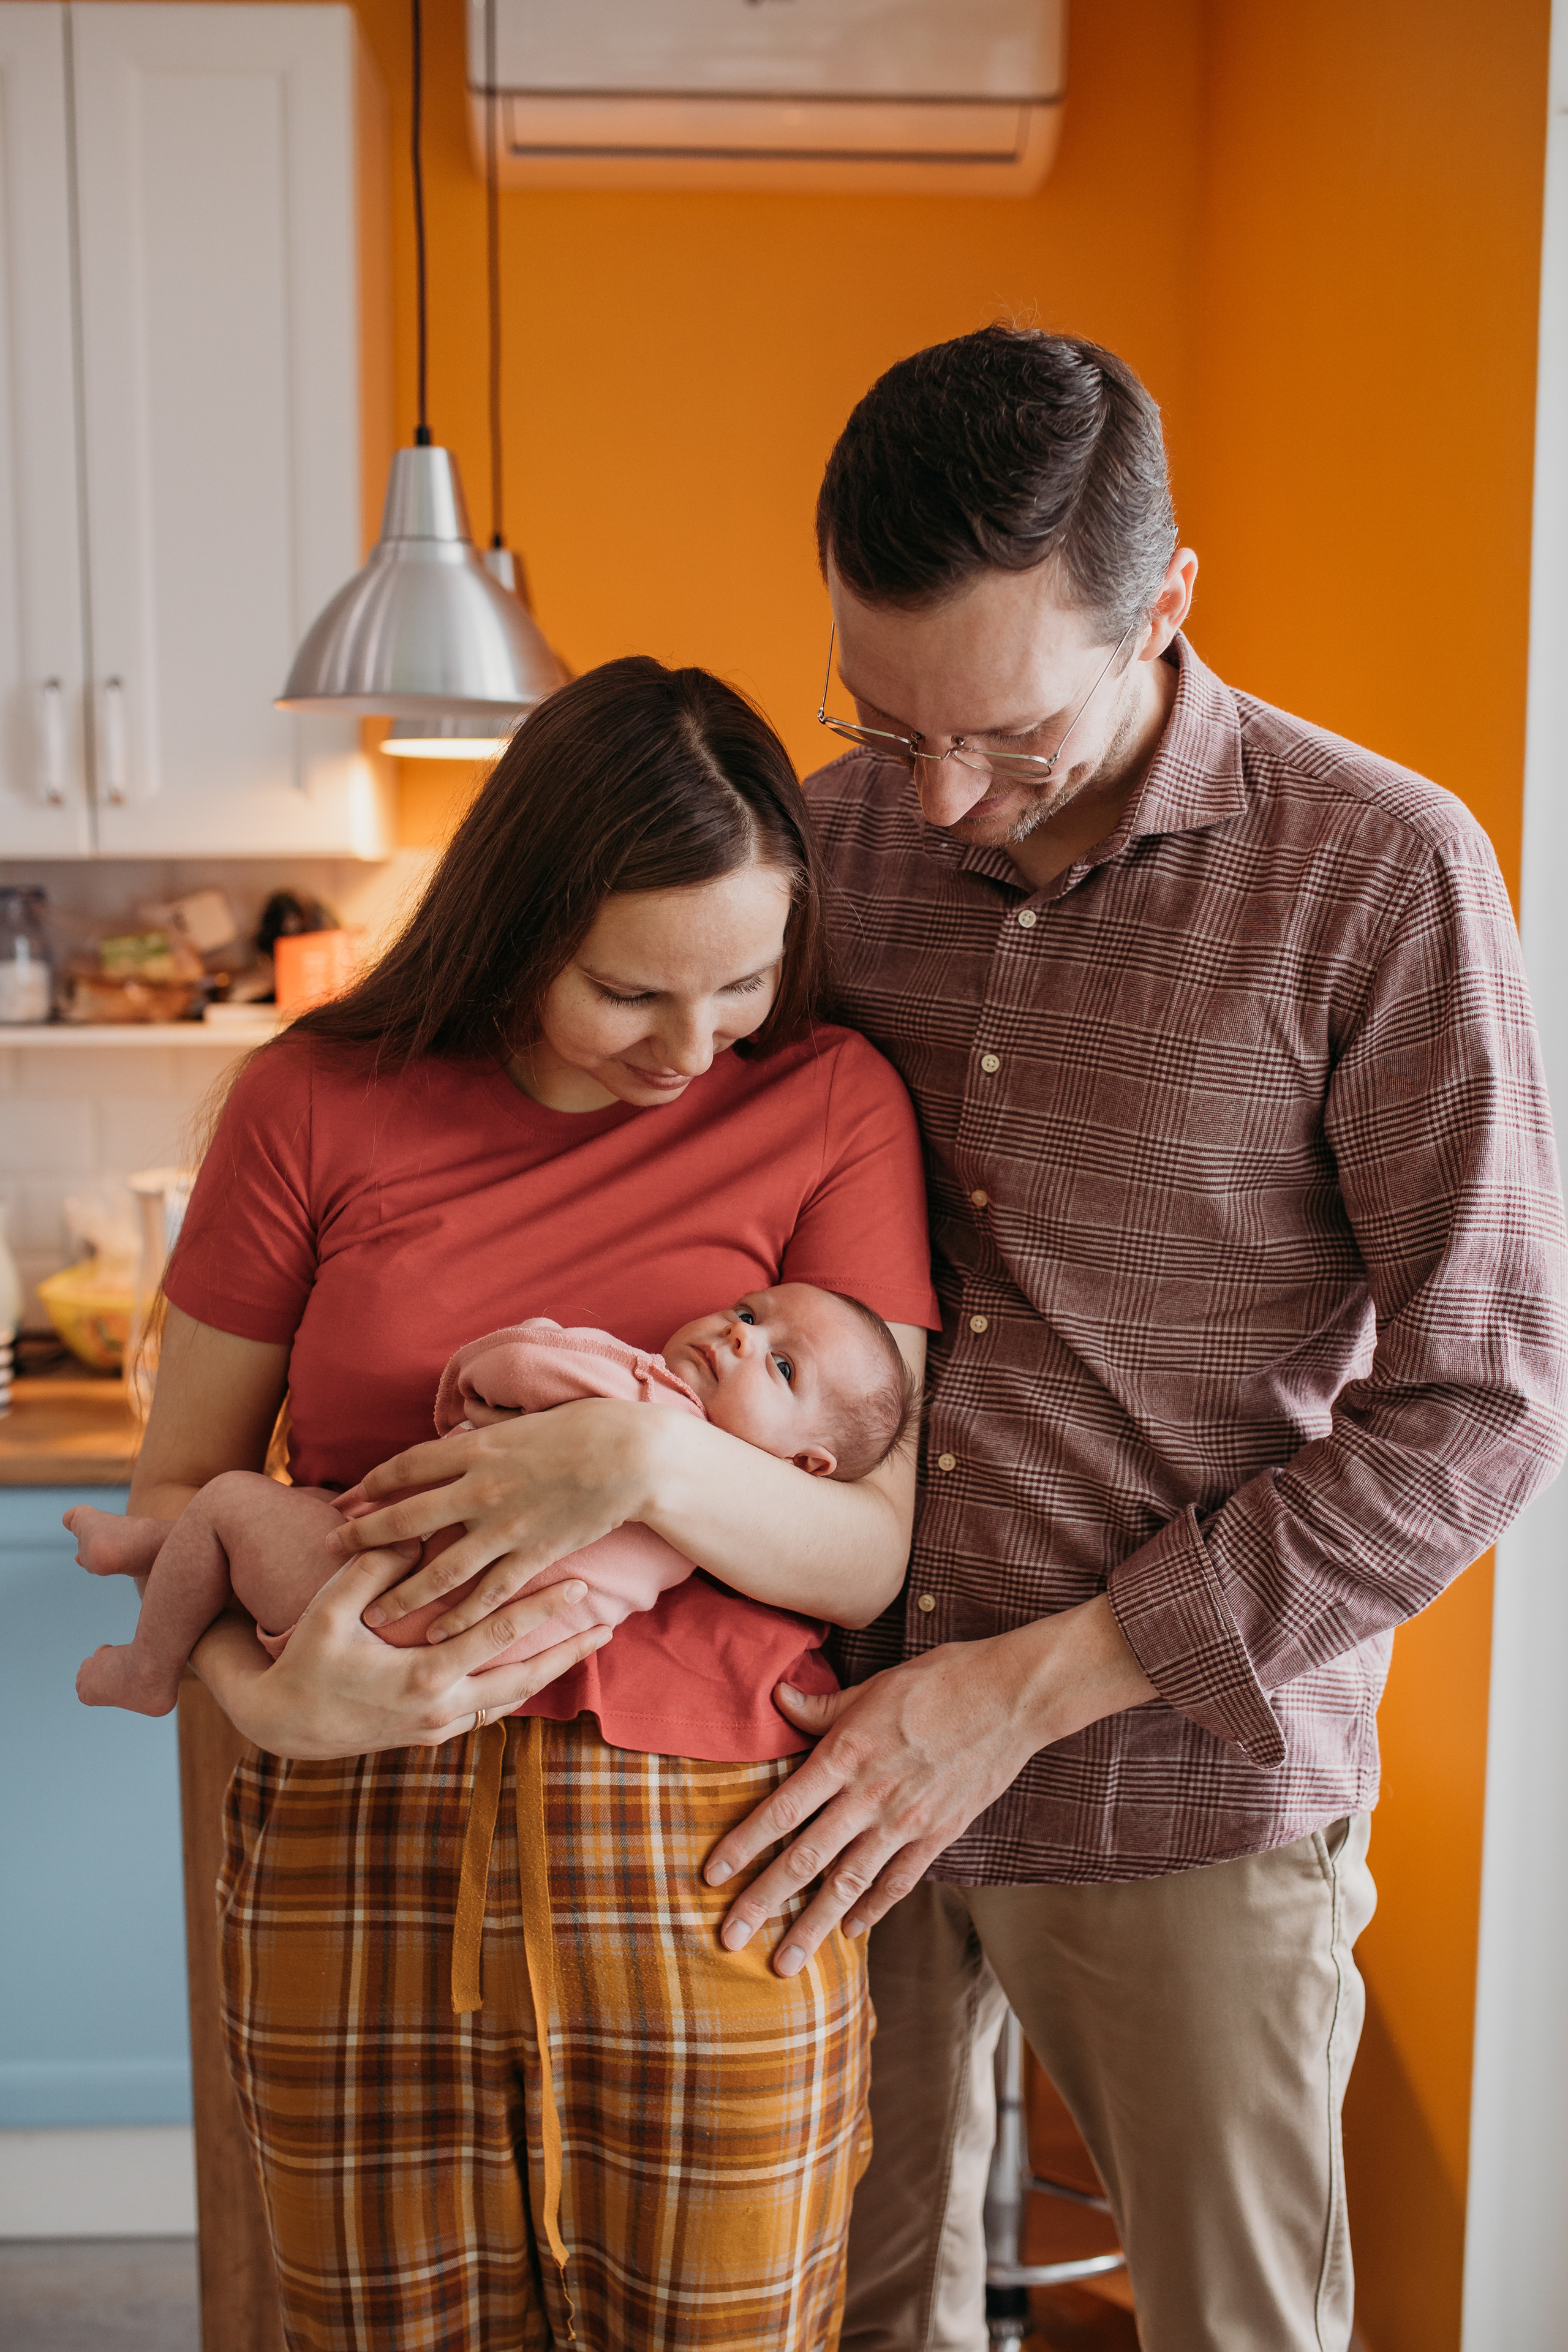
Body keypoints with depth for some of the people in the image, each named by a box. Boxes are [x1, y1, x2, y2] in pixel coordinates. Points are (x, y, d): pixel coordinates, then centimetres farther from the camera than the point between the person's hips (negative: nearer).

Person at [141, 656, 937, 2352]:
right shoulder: (319, 1101, 0)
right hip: (354, 1870, 1)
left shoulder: (829, 1103, -1)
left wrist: (649, 1459, -22)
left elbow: (871, 1557, -4)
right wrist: (260, 1691, -12)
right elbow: (173, 1485, 7)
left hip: (707, 1883, 0)